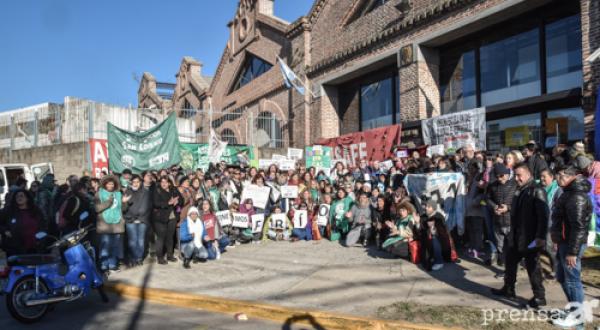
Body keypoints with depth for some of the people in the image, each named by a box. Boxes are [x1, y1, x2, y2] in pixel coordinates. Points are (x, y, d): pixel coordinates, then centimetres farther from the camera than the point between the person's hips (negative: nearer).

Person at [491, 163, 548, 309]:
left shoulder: (537, 191, -15)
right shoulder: (519, 191, 12)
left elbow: (543, 216, -20)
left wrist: (541, 237, -24)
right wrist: (511, 232, 20)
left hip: (530, 238, -9)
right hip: (515, 237, 9)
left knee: (532, 267, 2)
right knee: (510, 262, 18)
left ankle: (539, 297, 16)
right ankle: (508, 289, 33)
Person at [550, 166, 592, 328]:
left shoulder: (577, 197, -20)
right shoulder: (569, 192, 13)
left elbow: (578, 226, -24)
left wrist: (572, 251, -23)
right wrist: (557, 239, 22)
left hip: (571, 244, -10)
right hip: (564, 242, 10)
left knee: (572, 280, 2)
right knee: (562, 278, 19)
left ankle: (577, 315, 14)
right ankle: (574, 308, 32)